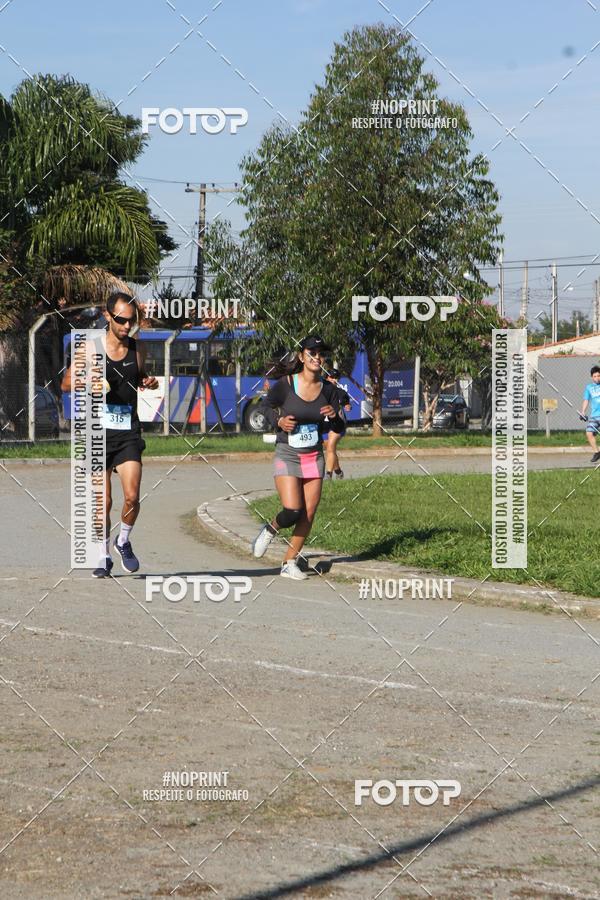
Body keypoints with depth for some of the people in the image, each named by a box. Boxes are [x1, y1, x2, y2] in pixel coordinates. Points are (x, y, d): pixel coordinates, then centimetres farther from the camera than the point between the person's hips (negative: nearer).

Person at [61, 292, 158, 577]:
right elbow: (66, 383, 6)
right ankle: (104, 556, 18)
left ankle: (124, 541, 16)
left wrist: (148, 383, 0)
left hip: (129, 432, 2)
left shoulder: (136, 349, 7)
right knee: (103, 502, 0)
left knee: (132, 497, -12)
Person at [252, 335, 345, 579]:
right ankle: (270, 530, 17)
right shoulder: (284, 385, -9)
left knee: (308, 515, 0)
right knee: (292, 510, -17)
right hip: (287, 456, -4)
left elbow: (339, 429, 6)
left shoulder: (328, 390, 0)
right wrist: (279, 421, -10)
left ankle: (289, 563, 14)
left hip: (315, 458, 4)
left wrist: (334, 417, -16)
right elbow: (268, 406, 9)